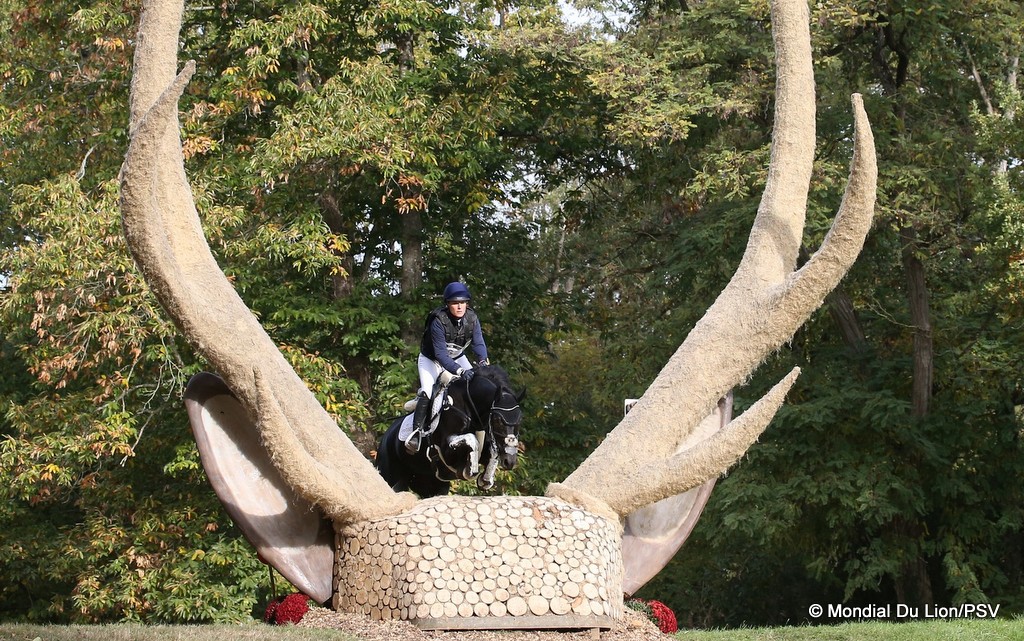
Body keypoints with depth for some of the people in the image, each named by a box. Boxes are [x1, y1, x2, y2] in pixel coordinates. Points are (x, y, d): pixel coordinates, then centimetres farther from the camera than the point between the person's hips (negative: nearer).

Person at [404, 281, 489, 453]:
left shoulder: (472, 318, -19)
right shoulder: (438, 321, -34)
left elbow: (478, 343, -21)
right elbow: (441, 354, -36)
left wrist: (483, 362, -43)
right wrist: (460, 371, -48)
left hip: (457, 358, 5)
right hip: (431, 360, -5)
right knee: (427, 392, -25)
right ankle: (416, 432, -24)